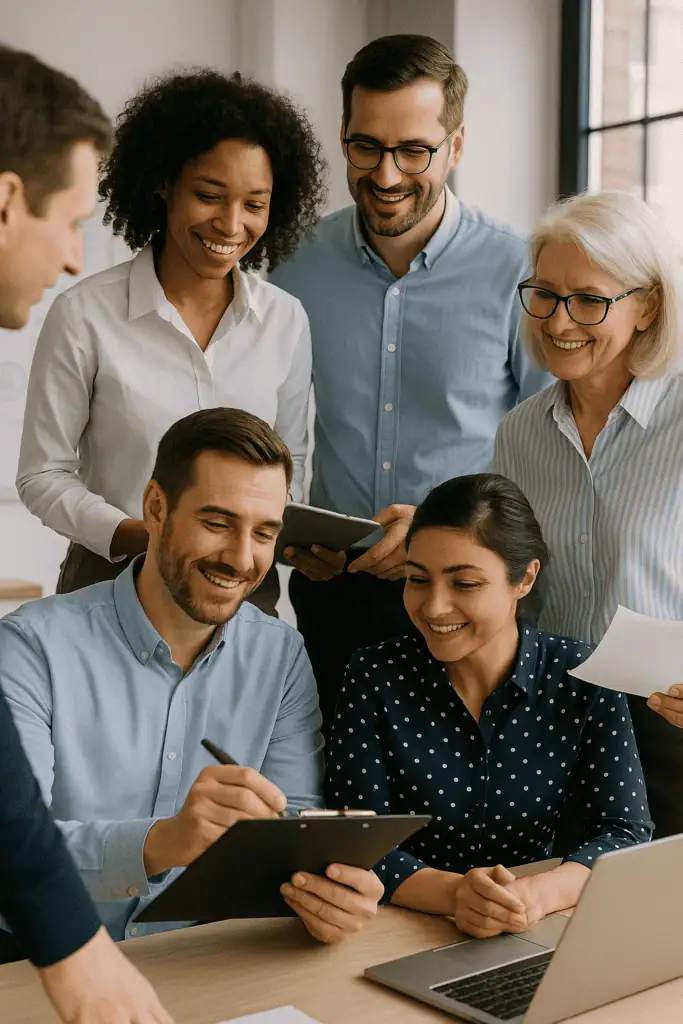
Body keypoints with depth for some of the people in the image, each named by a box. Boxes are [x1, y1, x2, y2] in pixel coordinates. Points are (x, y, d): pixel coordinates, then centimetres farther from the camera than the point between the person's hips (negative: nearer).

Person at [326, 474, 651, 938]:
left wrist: (539, 895, -26)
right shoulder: (377, 677, -7)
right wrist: (454, 894, -27)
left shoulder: (581, 678, -4)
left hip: (533, 940, 1)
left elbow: (626, 831, -7)